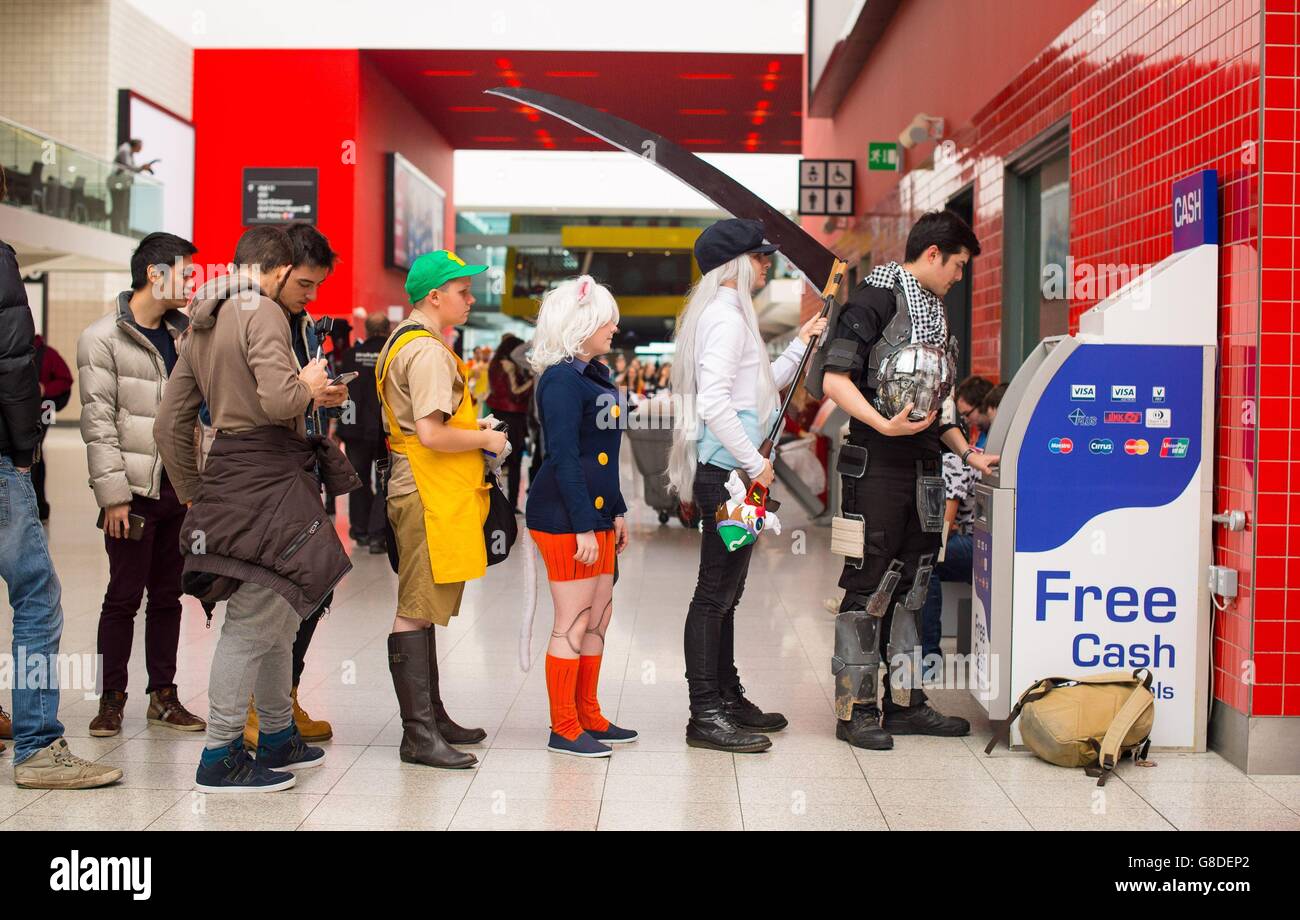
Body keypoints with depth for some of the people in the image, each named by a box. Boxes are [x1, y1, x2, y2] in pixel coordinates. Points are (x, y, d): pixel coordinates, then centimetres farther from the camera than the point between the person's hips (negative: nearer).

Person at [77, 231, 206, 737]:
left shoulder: (183, 333, 14)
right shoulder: (103, 338, -5)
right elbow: (98, 423, -9)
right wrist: (113, 494, -15)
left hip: (179, 488, 6)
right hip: (135, 490, -5)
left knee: (168, 595, 10)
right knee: (124, 595, 0)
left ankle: (163, 695, 18)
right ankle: (111, 698, 11)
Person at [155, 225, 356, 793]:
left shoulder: (201, 325, 17)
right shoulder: (261, 310, -11)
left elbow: (170, 422, 17)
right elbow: (279, 400, -24)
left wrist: (191, 492, 23)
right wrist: (309, 383, -3)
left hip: (228, 475, 10)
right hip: (266, 478, -10)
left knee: (277, 618, 19)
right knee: (253, 623, -4)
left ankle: (278, 740, 30)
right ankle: (220, 759, 3)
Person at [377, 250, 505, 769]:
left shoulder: (404, 342, 18)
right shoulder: (428, 351, -16)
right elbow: (430, 434, -24)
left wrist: (471, 428, 16)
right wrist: (484, 438, -9)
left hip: (423, 491, 11)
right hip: (430, 495, -11)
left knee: (422, 610, 15)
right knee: (417, 613, -8)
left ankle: (431, 716, 25)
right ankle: (418, 735, -5)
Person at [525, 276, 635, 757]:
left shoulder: (593, 374, 15)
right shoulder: (561, 380, -14)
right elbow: (564, 459, -19)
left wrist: (616, 511, 20)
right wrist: (584, 527, -20)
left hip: (596, 517, 10)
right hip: (565, 519, -10)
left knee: (599, 617, 14)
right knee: (573, 623, -3)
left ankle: (588, 717, 25)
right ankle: (564, 729, 7)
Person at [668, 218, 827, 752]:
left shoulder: (730, 314, 21)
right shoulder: (725, 317, -12)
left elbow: (762, 387, 28)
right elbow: (714, 402, -22)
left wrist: (800, 344, 24)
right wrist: (754, 462, -18)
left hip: (729, 471, 11)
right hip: (727, 471, -11)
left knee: (725, 591, 15)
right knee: (715, 592, -8)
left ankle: (727, 698, 25)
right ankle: (705, 714, -4)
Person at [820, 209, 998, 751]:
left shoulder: (934, 311, 19)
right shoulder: (875, 299, -8)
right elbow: (835, 381, -16)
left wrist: (966, 451, 19)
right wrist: (882, 424, -27)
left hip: (922, 467, 9)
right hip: (877, 468, -9)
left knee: (912, 585, 12)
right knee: (869, 586, -4)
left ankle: (905, 702, 21)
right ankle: (853, 710, 3)